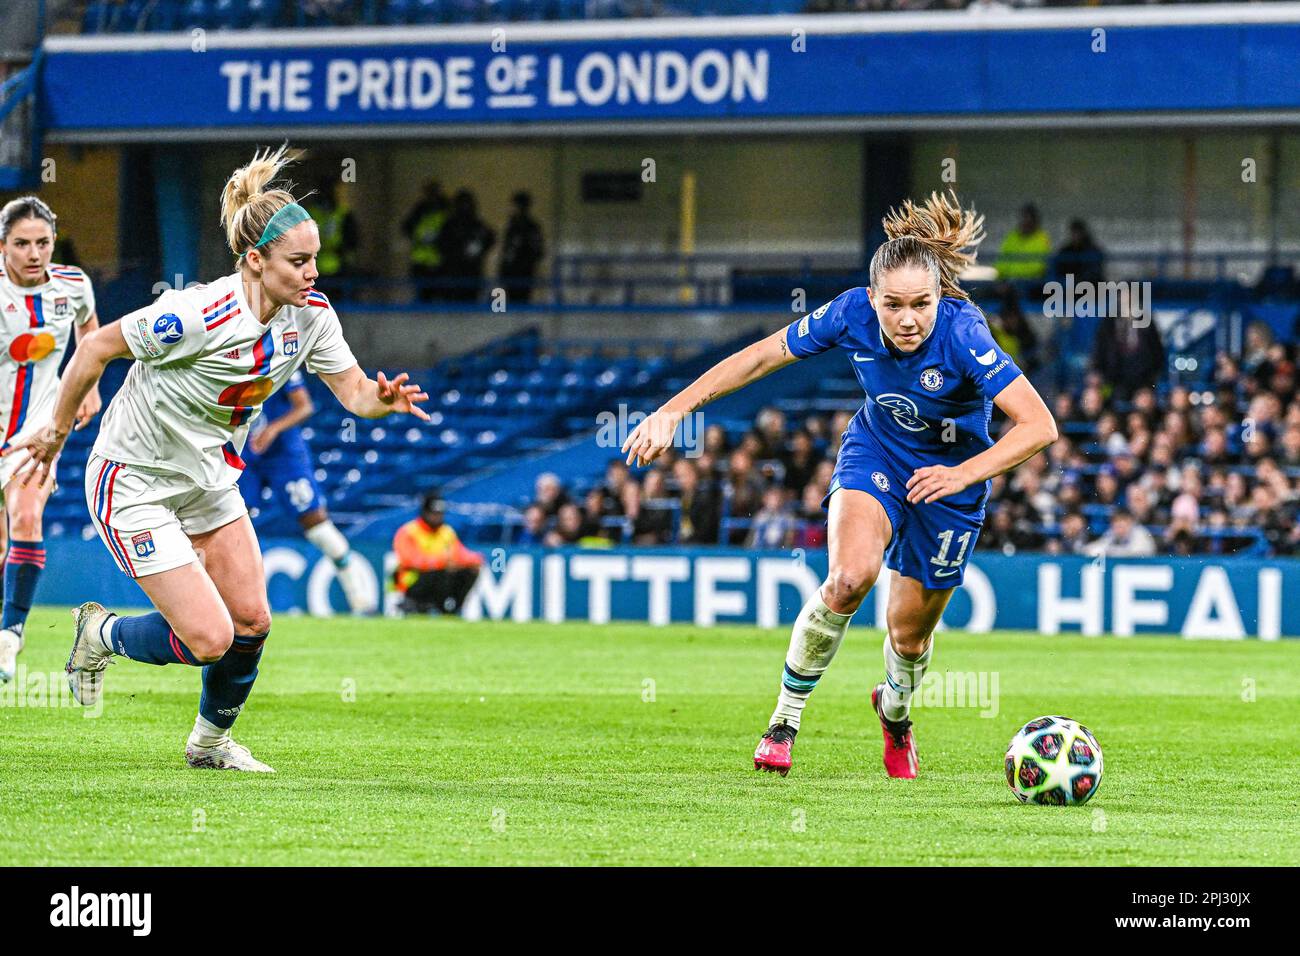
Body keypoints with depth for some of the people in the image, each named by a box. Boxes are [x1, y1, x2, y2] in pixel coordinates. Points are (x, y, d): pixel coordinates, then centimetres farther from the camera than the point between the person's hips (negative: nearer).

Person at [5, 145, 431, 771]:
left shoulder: (311, 315, -11)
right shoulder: (198, 317, -31)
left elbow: (353, 390, -5)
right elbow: (96, 348, -19)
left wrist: (383, 398, -30)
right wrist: (56, 436, -7)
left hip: (209, 479, 7)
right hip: (134, 484, -7)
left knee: (251, 620, 4)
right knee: (209, 638, -11)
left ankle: (212, 740, 30)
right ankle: (102, 634, 18)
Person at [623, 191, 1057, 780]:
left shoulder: (962, 335, -34)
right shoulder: (853, 314, -25)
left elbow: (1039, 426, -35)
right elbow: (762, 356, -12)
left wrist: (962, 474, -44)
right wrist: (674, 409, -15)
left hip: (950, 475, -1)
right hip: (875, 451, 1)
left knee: (909, 631, 9)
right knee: (851, 576, -28)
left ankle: (895, 710, 46)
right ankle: (785, 717, -8)